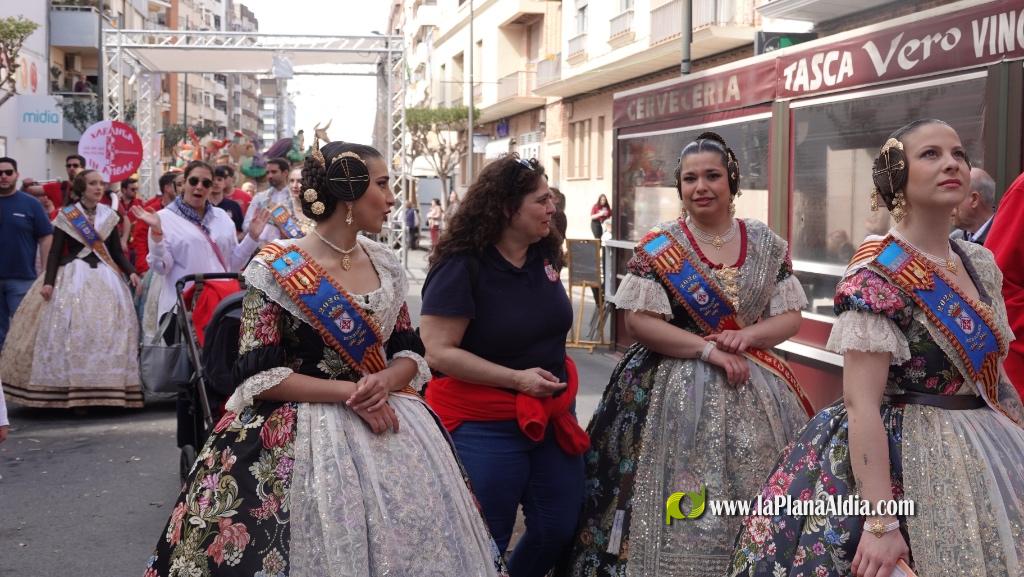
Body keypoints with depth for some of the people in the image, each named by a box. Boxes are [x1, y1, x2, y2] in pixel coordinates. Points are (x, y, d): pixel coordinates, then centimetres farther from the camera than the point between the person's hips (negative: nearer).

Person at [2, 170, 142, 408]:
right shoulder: (66, 216, 1)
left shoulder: (109, 216, 10)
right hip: (72, 277, -3)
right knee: (71, 331, -10)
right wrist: (48, 281, -13)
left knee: (107, 331, -2)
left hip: (106, 277, 3)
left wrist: (131, 272, -3)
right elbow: (55, 252, -2)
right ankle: (72, 389, -7)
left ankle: (106, 391, 2)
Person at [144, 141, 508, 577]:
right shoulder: (277, 269, -10)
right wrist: (347, 391, -19)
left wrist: (386, 380, -11)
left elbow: (410, 351, 11)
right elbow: (259, 375, -13)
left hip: (390, 430, 6)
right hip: (301, 439, -5)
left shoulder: (385, 265, 7)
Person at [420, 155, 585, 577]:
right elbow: (438, 352, -22)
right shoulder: (462, 266, -18)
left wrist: (559, 381, 15)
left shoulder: (545, 253, 2)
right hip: (484, 426, -7)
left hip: (552, 414, 7)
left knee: (559, 529, 14)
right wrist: (517, 378, -23)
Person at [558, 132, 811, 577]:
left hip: (754, 391, 3)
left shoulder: (767, 245, 7)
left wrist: (745, 337, -14)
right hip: (675, 391, -3)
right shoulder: (658, 248, -2)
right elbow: (638, 320, -9)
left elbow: (791, 316, 6)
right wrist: (708, 348, -16)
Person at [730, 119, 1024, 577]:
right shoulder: (878, 273, -16)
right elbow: (861, 403, -22)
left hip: (983, 462, 8)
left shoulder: (982, 264, 7)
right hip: (902, 459, -7)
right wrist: (881, 520, -26)